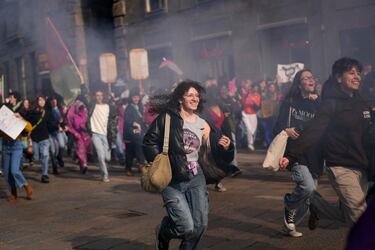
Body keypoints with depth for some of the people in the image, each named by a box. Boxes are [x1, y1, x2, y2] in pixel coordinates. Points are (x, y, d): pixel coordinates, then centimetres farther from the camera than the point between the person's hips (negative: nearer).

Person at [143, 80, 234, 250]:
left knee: (200, 224, 2)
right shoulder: (167, 118, -7)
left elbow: (214, 151, 4)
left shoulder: (202, 125, 4)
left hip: (196, 179, 4)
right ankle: (163, 233, 23)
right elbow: (149, 142, -6)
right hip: (172, 181, -4)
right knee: (186, 227, -12)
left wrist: (225, 147, -16)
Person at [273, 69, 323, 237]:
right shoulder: (289, 102, 2)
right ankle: (289, 203, 7)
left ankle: (289, 225, 27)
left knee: (307, 198, 7)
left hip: (314, 155, 5)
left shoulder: (318, 104, 11)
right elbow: (278, 126, 3)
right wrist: (286, 130, -17)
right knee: (308, 187, -25)